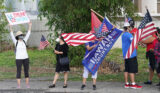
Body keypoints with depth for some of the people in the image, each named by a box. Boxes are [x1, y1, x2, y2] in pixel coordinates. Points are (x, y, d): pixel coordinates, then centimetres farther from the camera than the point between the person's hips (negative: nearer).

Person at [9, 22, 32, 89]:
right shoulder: (16, 42, 0)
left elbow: (28, 34, 8)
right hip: (18, 59, -3)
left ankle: (27, 84, 10)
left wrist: (30, 26, 3)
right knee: (19, 72, -1)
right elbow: (12, 35, -10)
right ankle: (18, 85, 2)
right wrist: (11, 28, -19)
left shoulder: (24, 41, 9)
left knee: (26, 71, 5)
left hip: (26, 58, 3)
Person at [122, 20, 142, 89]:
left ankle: (126, 84, 12)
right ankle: (133, 84, -5)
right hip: (131, 55, -9)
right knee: (132, 70, -6)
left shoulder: (123, 35, 15)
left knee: (126, 69, 9)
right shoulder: (129, 35, -13)